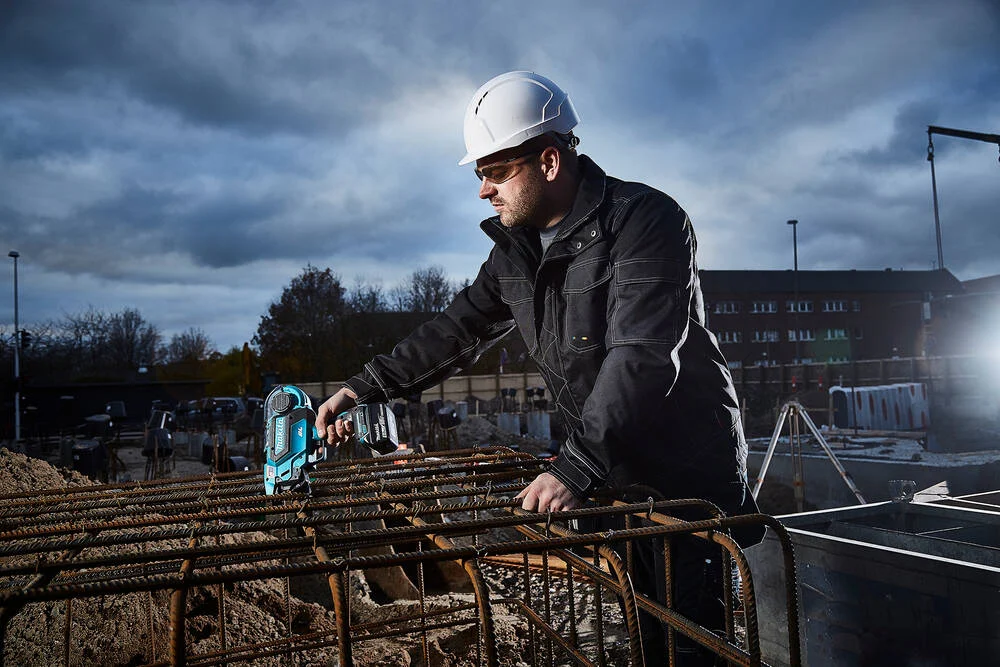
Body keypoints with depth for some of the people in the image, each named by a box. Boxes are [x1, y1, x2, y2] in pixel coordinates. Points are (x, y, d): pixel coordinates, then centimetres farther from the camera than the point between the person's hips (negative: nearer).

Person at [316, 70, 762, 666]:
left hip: (689, 472, -6)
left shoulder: (645, 220, -19)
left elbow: (643, 357, -29)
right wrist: (369, 386, 6)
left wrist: (574, 468, -36)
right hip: (611, 475, 7)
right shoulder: (516, 249, 6)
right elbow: (459, 329, 13)